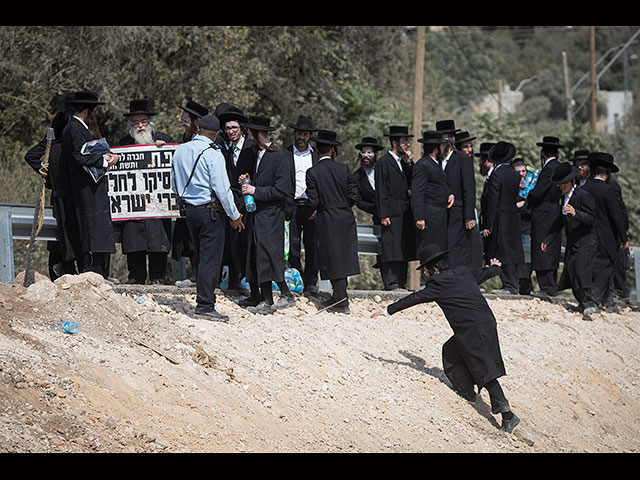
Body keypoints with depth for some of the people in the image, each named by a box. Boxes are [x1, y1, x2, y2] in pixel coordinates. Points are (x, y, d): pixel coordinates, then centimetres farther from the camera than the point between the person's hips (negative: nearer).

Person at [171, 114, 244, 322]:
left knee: (200, 257, 15)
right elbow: (221, 188, -15)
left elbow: (175, 186, 15)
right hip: (210, 210, -7)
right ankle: (205, 305, -8)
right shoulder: (212, 154, -15)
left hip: (189, 209, 7)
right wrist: (234, 215, -6)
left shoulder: (180, 151, 7)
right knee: (211, 258, -5)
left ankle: (205, 299, 20)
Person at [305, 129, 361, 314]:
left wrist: (309, 212, 9)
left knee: (334, 259, 0)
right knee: (343, 256, 14)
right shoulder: (344, 169, 0)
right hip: (346, 219, 4)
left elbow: (313, 201, -12)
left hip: (327, 220, -4)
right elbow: (354, 196, -1)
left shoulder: (313, 173, -10)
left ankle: (341, 301, -1)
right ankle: (339, 297, 23)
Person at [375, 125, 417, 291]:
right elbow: (380, 191, -8)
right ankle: (390, 282, -10)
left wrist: (409, 163, 2)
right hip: (392, 212, -8)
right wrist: (383, 215, -14)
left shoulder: (403, 163, 19)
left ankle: (401, 282, 9)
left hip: (405, 213, 8)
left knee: (404, 249, 6)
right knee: (391, 247, -10)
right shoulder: (383, 162, -4)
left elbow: (411, 183, 10)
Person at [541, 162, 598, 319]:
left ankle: (590, 304, -25)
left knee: (581, 271, -22)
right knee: (570, 272, 7)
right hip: (572, 244, 9)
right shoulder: (564, 197, 15)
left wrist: (574, 212, -34)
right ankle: (582, 302, 21)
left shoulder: (584, 196, -11)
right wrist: (547, 240, 22)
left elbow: (591, 218, -20)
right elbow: (560, 222, 24)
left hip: (585, 242, -9)